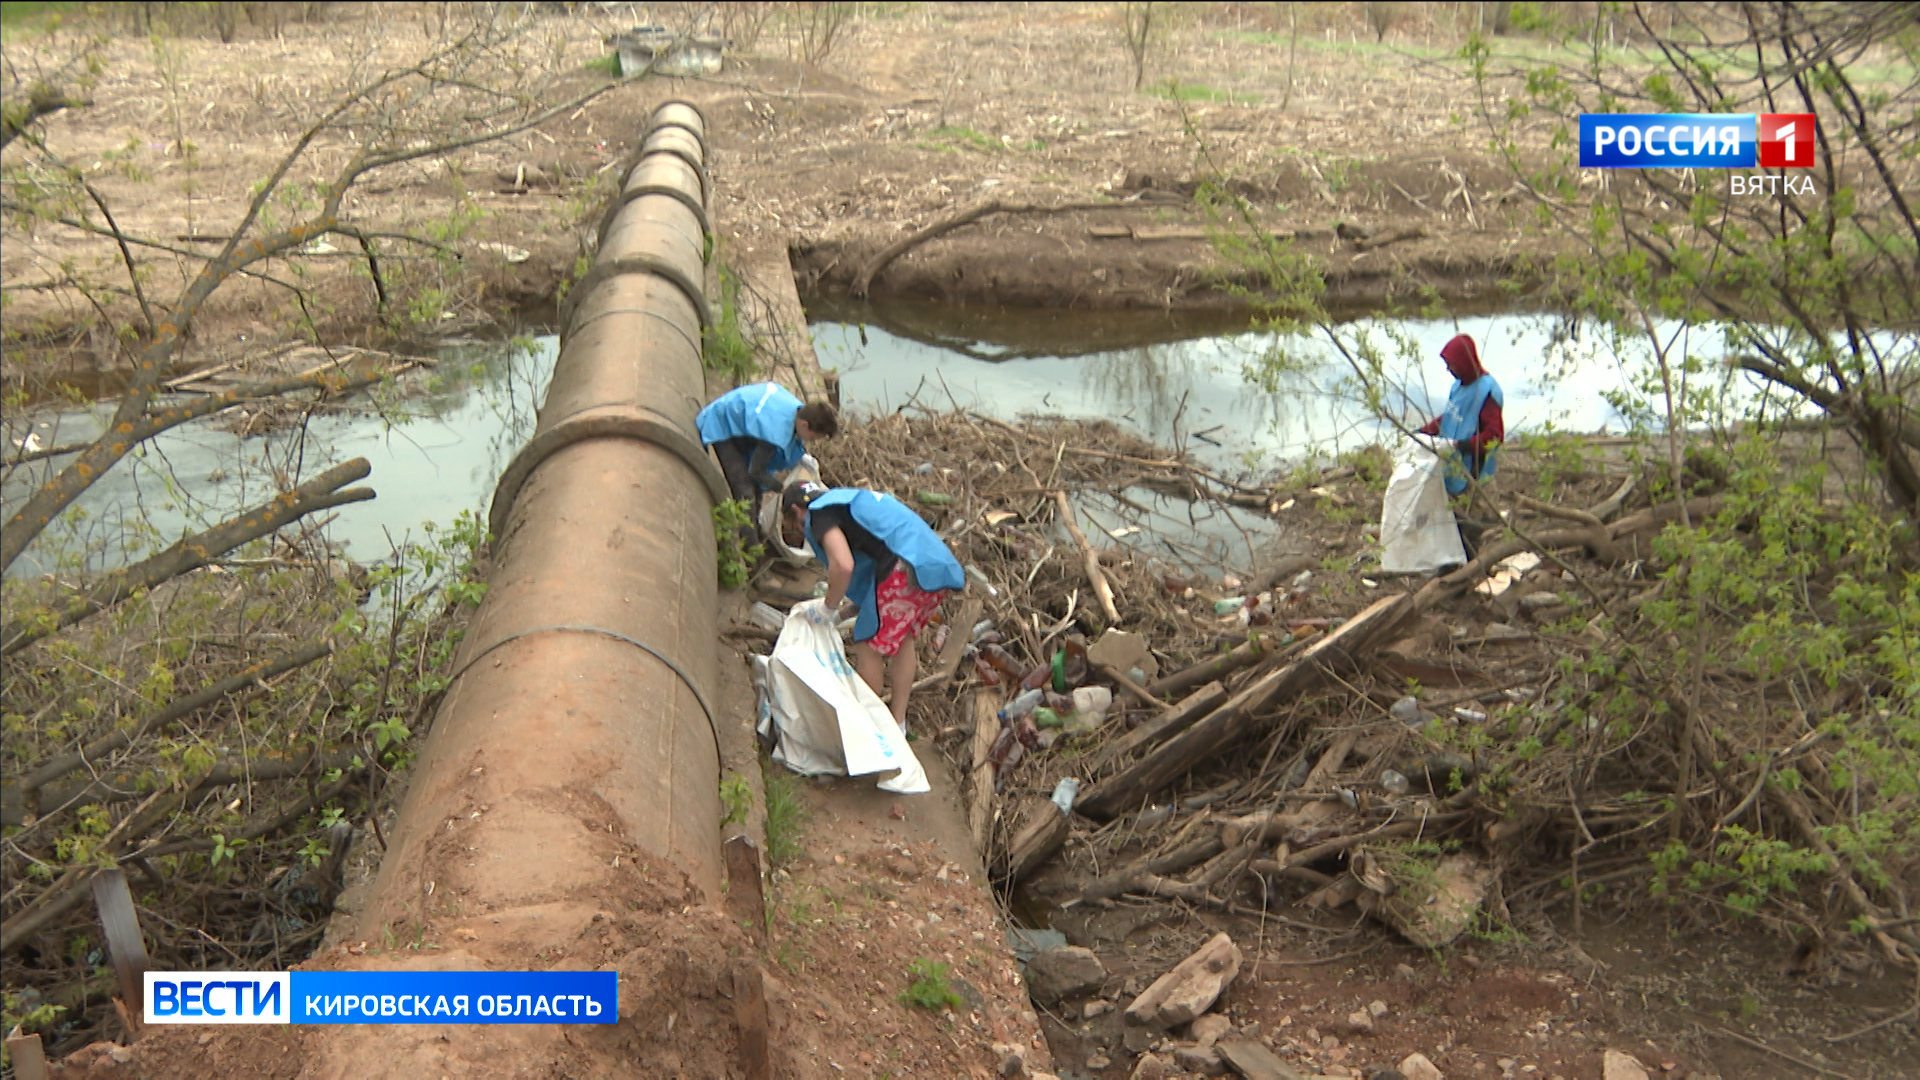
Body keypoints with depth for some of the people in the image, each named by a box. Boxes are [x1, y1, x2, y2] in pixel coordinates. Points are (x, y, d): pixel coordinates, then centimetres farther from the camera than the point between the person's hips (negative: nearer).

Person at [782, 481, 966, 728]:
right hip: (939, 563, 9)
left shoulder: (820, 513, 4)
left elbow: (843, 565, -14)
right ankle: (898, 723, 33)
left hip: (905, 569, -9)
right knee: (904, 638, 25)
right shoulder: (851, 499, 32)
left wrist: (828, 607, 2)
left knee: (868, 647, 9)